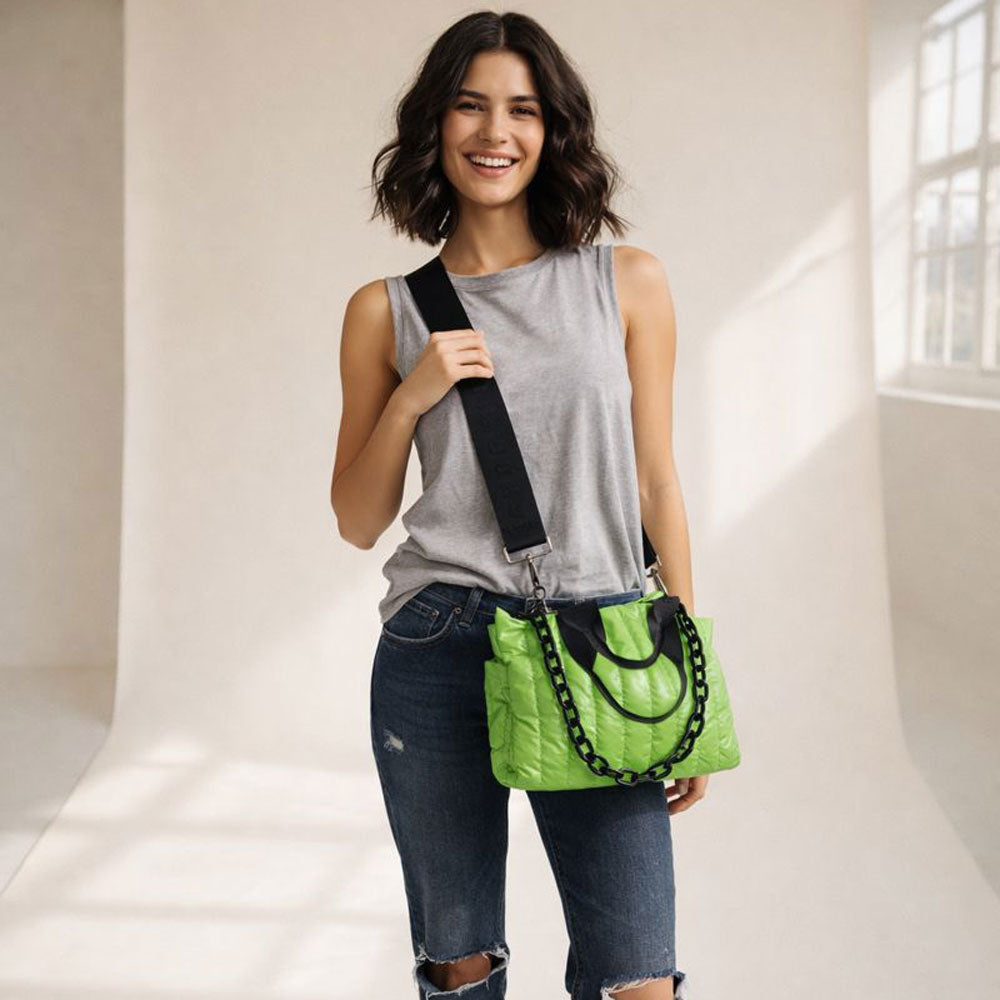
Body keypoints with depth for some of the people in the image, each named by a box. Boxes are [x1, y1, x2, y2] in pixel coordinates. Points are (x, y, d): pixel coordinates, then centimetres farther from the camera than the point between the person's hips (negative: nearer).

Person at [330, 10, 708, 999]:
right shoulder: (386, 310, 6)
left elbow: (655, 483, 6)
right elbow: (358, 521, 10)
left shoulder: (627, 283, 5)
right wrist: (409, 398, -7)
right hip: (435, 655, 1)